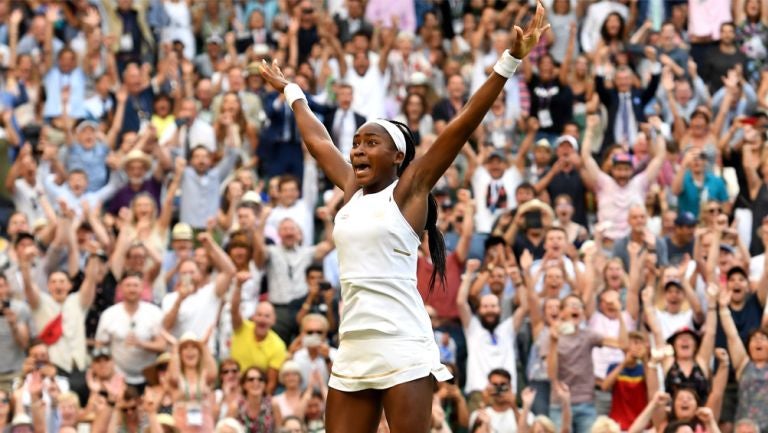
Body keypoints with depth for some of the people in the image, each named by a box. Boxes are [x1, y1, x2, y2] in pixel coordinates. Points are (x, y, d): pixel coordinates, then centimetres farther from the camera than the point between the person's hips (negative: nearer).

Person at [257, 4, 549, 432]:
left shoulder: (408, 189, -1)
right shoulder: (352, 191, 16)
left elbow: (462, 125, -9)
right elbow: (318, 140, 32)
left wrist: (509, 62, -16)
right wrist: (291, 91, 45)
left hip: (404, 351, -7)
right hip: (352, 352, 7)